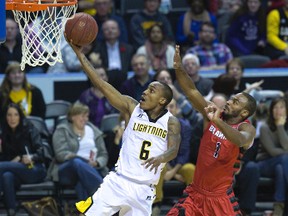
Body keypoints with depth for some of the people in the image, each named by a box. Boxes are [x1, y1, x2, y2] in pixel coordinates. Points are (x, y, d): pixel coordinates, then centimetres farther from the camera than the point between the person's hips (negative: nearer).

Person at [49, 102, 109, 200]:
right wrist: (86, 160, -18)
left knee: (82, 182, -35)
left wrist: (96, 163, -11)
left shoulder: (94, 131, 21)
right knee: (78, 163, -39)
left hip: (92, 169, 3)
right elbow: (61, 154, -5)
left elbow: (104, 155, 15)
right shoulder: (62, 131, 10)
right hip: (66, 169, -3)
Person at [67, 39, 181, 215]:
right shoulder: (132, 108, 3)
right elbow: (101, 84, -2)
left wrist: (160, 158, -39)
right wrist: (79, 52, -8)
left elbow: (173, 150, -15)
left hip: (144, 190, 0)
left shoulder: (171, 122, 1)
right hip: (118, 181, 0)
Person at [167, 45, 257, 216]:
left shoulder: (247, 129, -12)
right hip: (195, 193, 4)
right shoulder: (214, 115, 1)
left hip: (221, 198, -4)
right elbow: (192, 92, -4)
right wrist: (179, 68, -19)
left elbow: (240, 140, -37)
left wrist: (217, 122, -52)